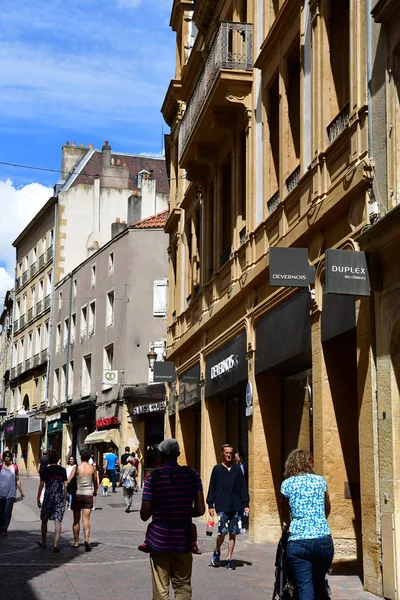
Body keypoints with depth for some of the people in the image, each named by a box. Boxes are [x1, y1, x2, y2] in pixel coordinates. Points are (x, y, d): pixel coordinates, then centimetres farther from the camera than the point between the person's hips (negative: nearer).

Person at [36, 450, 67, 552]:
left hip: (48, 497, -1)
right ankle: (56, 545, -10)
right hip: (60, 498, 1)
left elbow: (42, 485, -4)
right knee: (58, 521, -1)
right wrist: (65, 498, 13)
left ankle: (43, 542, 30)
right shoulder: (62, 470, 2)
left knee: (44, 520, 16)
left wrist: (38, 498, 3)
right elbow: (65, 485, 3)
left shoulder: (45, 470, -4)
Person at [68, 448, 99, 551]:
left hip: (77, 494, -1)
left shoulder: (76, 468, -4)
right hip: (88, 494, 1)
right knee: (86, 519, -4)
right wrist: (95, 491, 34)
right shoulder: (93, 468, 3)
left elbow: (69, 482, -8)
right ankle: (87, 540, -24)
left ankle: (76, 542, 21)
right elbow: (96, 482, 15)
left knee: (76, 520, 13)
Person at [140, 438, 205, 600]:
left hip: (159, 539, -1)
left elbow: (144, 515, -7)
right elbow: (200, 510, -5)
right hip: (183, 539, 1)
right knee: (183, 586, 11)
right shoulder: (192, 475, -2)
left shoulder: (153, 478, -6)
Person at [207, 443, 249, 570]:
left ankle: (229, 559, 14)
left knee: (233, 533, 4)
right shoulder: (217, 469, 3)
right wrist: (210, 505, -1)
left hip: (236, 507, 2)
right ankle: (217, 552, 17)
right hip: (222, 507, -2)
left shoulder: (237, 469, 9)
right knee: (222, 532, -10)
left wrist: (245, 504, 5)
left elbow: (243, 487, 10)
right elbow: (212, 488, 4)